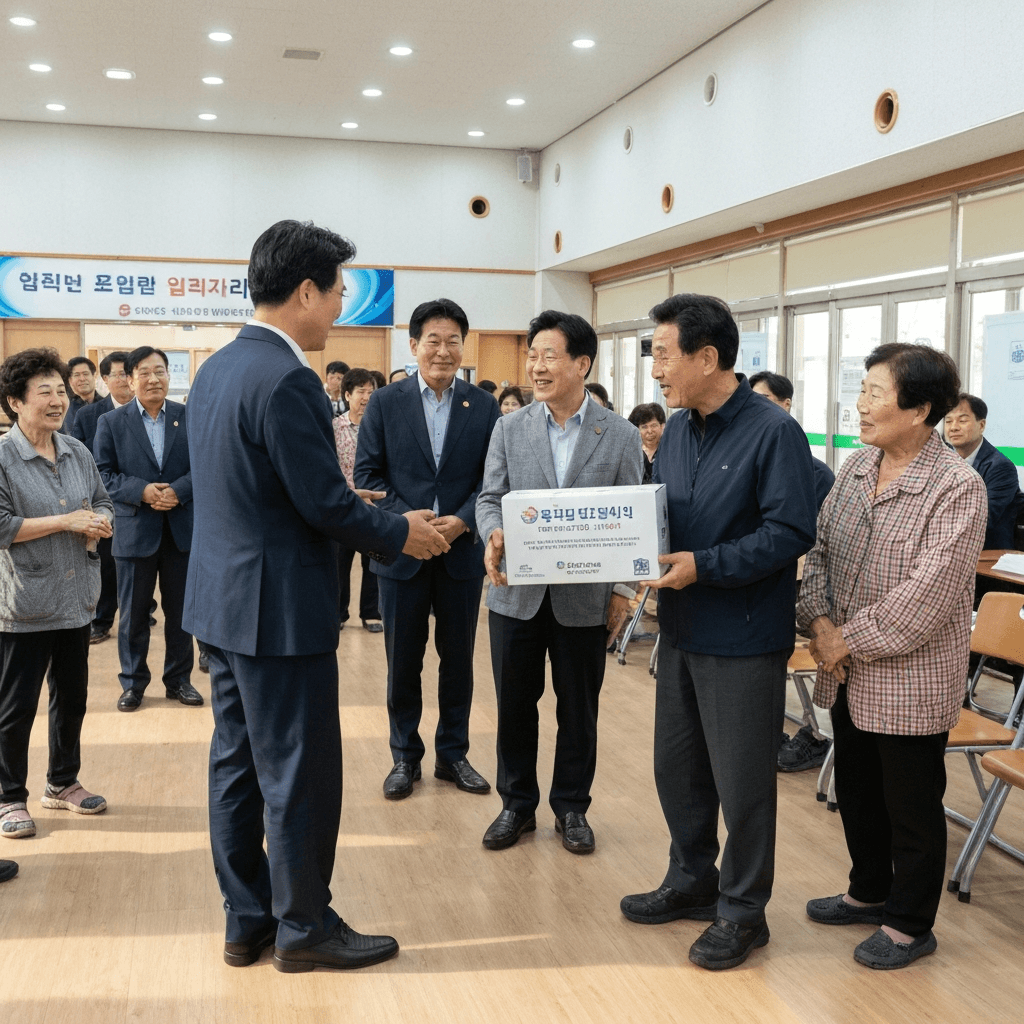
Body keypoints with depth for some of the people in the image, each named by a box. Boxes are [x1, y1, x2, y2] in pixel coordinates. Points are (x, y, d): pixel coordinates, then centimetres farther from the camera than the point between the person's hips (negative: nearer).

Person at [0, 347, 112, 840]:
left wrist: (97, 523, -9)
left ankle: (63, 782, 34)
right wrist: (66, 522, -18)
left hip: (76, 597, 6)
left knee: (72, 697, 16)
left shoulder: (77, 452, 7)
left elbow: (103, 504, 14)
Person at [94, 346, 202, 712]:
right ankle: (133, 682, 20)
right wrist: (141, 491, -19)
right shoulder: (111, 422, 1)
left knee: (180, 609, 10)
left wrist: (178, 491, -18)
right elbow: (103, 474, -4)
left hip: (182, 528, 1)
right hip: (134, 530, -1)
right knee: (133, 612, 8)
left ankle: (178, 679, 23)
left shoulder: (190, 417, 3)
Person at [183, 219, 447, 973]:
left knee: (238, 763, 15)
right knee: (301, 773, 4)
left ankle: (247, 919, 28)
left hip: (222, 600, 10)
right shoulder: (287, 379, -21)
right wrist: (400, 533, -4)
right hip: (281, 607, -10)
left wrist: (361, 510, 17)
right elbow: (323, 501, -20)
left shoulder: (217, 369, 9)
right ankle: (303, 927, 18)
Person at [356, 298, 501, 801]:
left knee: (458, 657, 11)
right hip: (402, 551, -1)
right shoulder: (385, 403, -1)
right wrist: (405, 520, -15)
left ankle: (453, 753, 26)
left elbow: (494, 478, 0)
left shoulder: (483, 407, 2)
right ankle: (405, 756, 23)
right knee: (402, 660, 8)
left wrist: (463, 520, -15)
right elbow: (367, 473, -3)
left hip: (463, 549, 1)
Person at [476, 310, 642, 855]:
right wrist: (494, 534, -20)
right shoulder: (510, 429, 3)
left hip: (585, 598, -1)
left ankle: (571, 807, 28)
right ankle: (516, 804, 28)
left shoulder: (621, 436, -1)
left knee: (578, 709, 10)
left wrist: (622, 588, -6)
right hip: (517, 592, 2)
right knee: (514, 704, 11)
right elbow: (490, 497, 2)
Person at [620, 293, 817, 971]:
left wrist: (704, 566, -24)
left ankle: (742, 911, 22)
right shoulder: (677, 432, 8)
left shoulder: (773, 432, -15)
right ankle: (692, 882, 36)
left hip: (744, 637, -7)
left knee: (742, 781, 5)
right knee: (677, 766, 17)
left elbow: (792, 532, -20)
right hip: (683, 630, 8)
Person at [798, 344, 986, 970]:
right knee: (858, 791, 21)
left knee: (911, 806, 8)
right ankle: (870, 893, 41)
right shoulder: (857, 468, 6)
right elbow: (819, 549, 8)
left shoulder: (957, 488, -18)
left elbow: (929, 592, -23)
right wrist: (820, 622, -6)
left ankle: (911, 924, 26)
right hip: (849, 675, 7)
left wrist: (851, 639, -18)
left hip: (910, 680, -7)